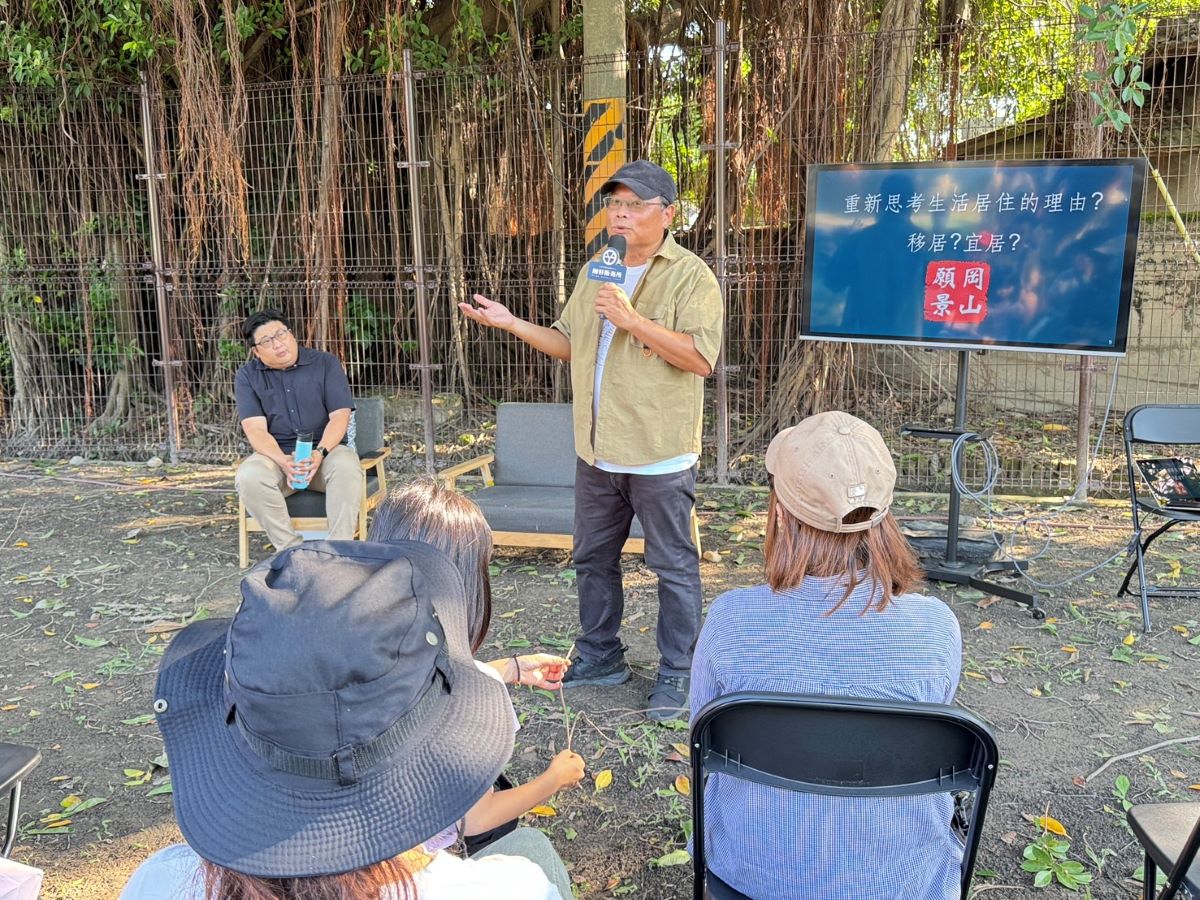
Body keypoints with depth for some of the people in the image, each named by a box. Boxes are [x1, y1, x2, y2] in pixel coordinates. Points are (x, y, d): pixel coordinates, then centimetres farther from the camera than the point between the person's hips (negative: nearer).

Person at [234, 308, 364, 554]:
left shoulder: (326, 364, 4)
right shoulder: (247, 376, 6)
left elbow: (340, 416, -4)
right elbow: (255, 429, -6)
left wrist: (320, 452, -23)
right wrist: (282, 461, -26)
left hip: (325, 449, -1)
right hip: (276, 454, 1)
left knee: (347, 467, -34)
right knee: (248, 476, -31)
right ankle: (292, 549, -25)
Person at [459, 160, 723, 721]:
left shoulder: (691, 276, -10)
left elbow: (701, 357, -20)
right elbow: (569, 344, 19)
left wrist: (632, 320, -25)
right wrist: (509, 323, 7)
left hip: (659, 454, -7)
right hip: (597, 451, 7)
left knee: (673, 568, 4)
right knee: (593, 558, 17)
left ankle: (676, 674, 19)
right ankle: (600, 657, 34)